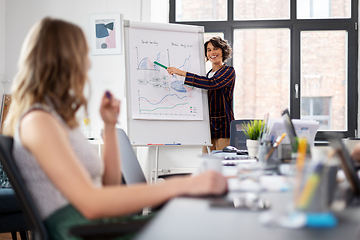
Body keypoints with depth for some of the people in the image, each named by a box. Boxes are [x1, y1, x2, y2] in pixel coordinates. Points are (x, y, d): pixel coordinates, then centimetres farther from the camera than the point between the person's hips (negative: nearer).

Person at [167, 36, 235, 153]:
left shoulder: (228, 71, -4)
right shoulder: (207, 75, 19)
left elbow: (212, 83, -23)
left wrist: (182, 73, -26)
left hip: (223, 126, -7)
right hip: (207, 124, 7)